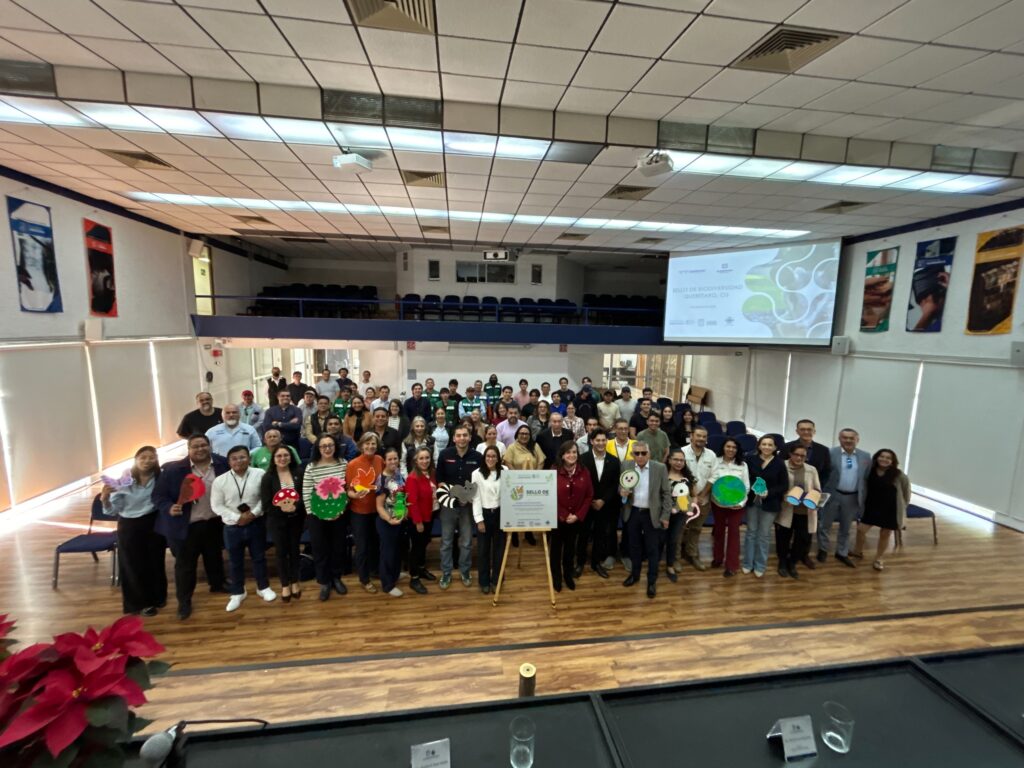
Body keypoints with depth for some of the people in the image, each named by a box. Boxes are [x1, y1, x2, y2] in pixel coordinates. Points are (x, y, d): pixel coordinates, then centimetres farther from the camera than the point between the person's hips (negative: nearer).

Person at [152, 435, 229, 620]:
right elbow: (158, 495, -8)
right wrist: (169, 508, -25)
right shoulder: (173, 469, -13)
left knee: (215, 556, 22)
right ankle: (184, 601, 26)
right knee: (185, 564, 9)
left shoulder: (222, 464, -6)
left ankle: (217, 584, 44)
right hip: (187, 525, -3)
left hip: (214, 521, 3)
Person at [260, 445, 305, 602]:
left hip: (296, 519, 1)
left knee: (295, 550, 13)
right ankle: (285, 585, 26)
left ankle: (295, 582, 30)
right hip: (277, 520, -1)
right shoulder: (268, 477, -7)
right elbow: (266, 504, -10)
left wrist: (295, 506, -22)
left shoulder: (298, 474, -4)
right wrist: (281, 508, -24)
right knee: (281, 552, 9)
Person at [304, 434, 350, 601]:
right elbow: (306, 494, -10)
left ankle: (336, 578, 34)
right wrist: (317, 513, -14)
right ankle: (324, 582, 28)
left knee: (339, 546, 14)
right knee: (320, 549, 10)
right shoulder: (311, 467, -11)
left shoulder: (344, 464, -5)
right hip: (317, 515, -2)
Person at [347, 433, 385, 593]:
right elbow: (347, 489, -13)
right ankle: (364, 579, 29)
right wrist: (355, 495, -32)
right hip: (359, 511, -3)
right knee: (362, 546, 9)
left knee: (375, 543, 19)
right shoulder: (353, 464, -16)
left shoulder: (379, 460, -5)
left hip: (377, 509, 3)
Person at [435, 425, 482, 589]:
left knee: (467, 542, 12)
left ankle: (465, 572, 30)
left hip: (468, 504, 0)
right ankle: (446, 573, 26)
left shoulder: (477, 457, -8)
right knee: (446, 541, 11)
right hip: (448, 503, 0)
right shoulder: (445, 454, -6)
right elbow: (439, 478, 2)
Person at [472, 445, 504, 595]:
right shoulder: (476, 474, -6)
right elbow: (476, 498, -5)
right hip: (484, 514, -1)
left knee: (499, 547, 11)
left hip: (500, 513, 1)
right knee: (483, 549, 9)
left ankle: (496, 580, 27)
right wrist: (479, 519, -7)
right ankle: (484, 582, 25)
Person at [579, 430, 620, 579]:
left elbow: (614, 485, -1)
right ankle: (580, 563, 26)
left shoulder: (614, 461, -2)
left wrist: (603, 500, -11)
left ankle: (596, 563, 30)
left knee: (601, 535, 13)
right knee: (583, 534, 9)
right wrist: (591, 501, -11)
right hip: (586, 503, -2)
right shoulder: (583, 459, -10)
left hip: (605, 505, 2)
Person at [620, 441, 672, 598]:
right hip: (632, 513, 2)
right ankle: (634, 574, 35)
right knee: (634, 546, 17)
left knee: (652, 549, 8)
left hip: (652, 514, -2)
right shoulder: (626, 466, -5)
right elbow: (620, 486, 6)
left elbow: (667, 493, -5)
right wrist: (621, 492, -17)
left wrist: (665, 516, -5)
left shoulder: (660, 468, -11)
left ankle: (652, 581, 23)